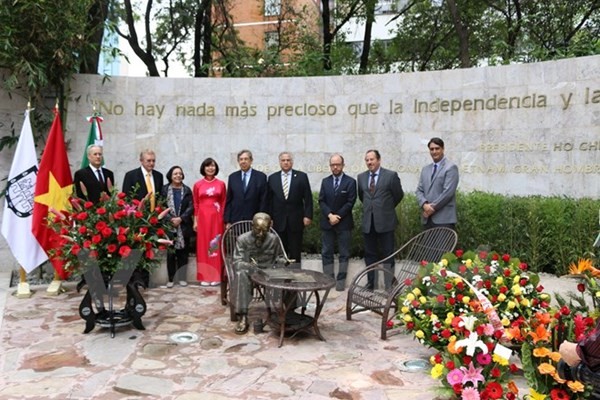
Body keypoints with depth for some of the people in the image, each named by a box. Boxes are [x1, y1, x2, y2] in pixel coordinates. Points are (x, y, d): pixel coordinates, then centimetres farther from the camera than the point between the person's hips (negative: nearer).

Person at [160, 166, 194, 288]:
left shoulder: (187, 190, 7)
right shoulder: (165, 189, 4)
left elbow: (191, 207, 0)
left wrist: (181, 218, -12)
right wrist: (170, 219, -13)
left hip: (184, 226, 1)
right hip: (169, 225, -1)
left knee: (183, 252, 5)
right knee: (170, 253, -1)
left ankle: (182, 278, 13)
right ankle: (171, 279, 6)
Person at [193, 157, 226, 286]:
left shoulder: (221, 184, 4)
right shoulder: (198, 185, 3)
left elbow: (224, 203, 5)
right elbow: (195, 204, 6)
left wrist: (224, 220, 1)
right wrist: (195, 221, 1)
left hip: (216, 218, 0)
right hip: (203, 218, 0)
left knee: (216, 246, 3)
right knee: (203, 245, 2)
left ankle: (216, 276, 9)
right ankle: (204, 277, 9)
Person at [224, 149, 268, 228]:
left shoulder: (261, 177, 2)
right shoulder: (232, 177, 9)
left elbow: (263, 201, 0)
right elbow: (228, 201, 9)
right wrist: (227, 221, 3)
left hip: (254, 221, -2)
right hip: (235, 221, 2)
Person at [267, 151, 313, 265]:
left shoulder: (301, 176, 3)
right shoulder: (272, 178, 8)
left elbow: (308, 198, 0)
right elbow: (269, 200, 8)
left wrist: (308, 216, -7)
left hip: (296, 221, -1)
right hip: (278, 221, 1)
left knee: (296, 251, 4)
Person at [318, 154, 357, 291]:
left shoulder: (350, 182, -2)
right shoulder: (325, 181, 10)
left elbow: (350, 202, -7)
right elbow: (321, 201, 4)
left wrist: (337, 216, -12)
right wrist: (330, 215, -12)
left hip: (344, 223, -3)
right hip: (327, 222, 3)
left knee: (344, 253, 2)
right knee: (326, 253, 5)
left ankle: (341, 280, 7)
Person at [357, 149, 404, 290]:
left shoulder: (391, 175, -5)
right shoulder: (361, 177, 8)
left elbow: (398, 195, 5)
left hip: (385, 221, -4)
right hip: (368, 222, 4)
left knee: (388, 254, 2)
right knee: (370, 254, 10)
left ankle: (389, 286, 9)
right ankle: (370, 283, 18)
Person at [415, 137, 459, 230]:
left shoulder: (451, 167, -2)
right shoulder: (425, 169, 18)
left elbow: (448, 192, -12)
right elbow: (419, 190, 12)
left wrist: (433, 207, -12)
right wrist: (424, 204, -8)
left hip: (444, 218, -6)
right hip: (427, 218, 6)